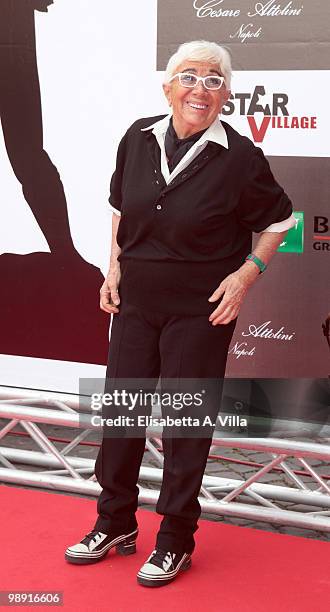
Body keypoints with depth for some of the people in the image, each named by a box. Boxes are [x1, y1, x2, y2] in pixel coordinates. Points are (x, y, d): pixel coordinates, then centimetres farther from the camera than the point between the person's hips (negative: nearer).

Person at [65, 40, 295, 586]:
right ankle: (115, 523, 30)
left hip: (201, 310, -4)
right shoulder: (139, 138, -1)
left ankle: (176, 540, 19)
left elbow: (278, 219, 0)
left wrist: (246, 274, -11)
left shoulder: (239, 157, -13)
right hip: (136, 299, 5)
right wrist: (114, 267, 7)